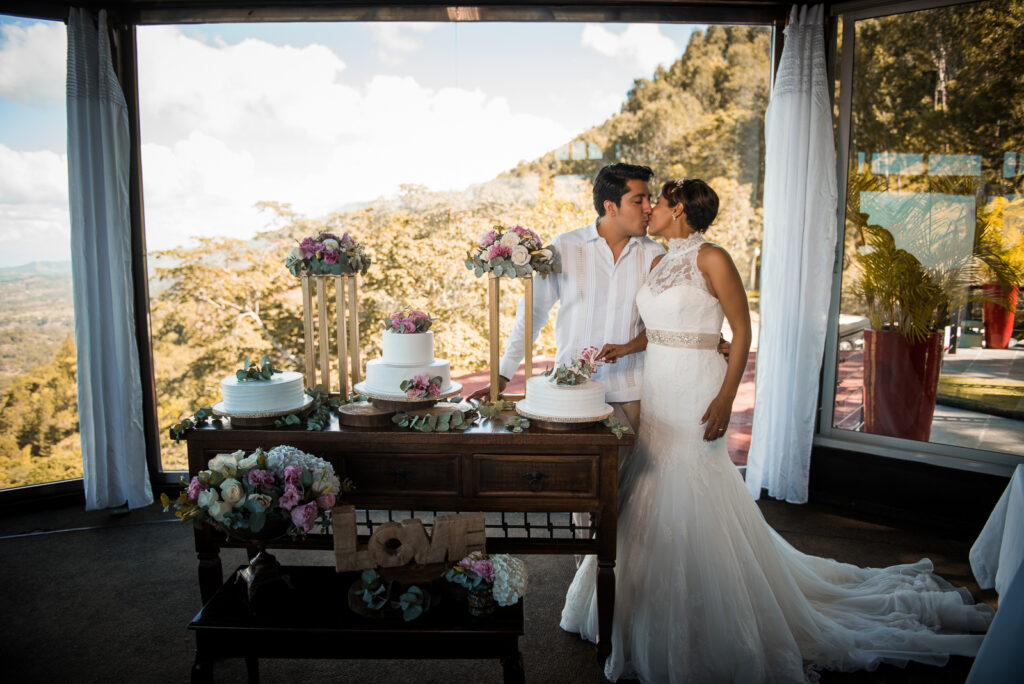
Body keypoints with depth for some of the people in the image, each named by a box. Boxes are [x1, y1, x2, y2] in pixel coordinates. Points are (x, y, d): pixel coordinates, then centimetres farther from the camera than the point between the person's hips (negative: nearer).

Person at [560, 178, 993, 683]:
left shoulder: (711, 259, -9)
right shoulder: (659, 262, 13)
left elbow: (743, 329, -10)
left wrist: (726, 397, -17)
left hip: (694, 393, -8)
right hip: (655, 391, 8)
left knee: (692, 506, -1)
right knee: (649, 502, 13)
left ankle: (705, 636, 17)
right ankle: (649, 617, 30)